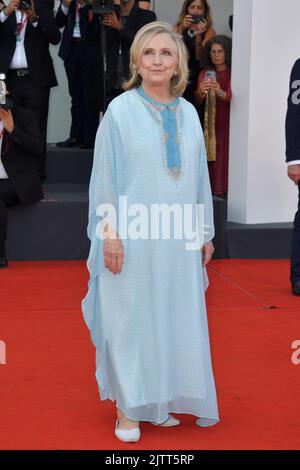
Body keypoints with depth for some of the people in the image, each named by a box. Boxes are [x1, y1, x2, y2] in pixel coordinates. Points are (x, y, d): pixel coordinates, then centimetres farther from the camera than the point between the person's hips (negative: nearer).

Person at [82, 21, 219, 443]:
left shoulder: (188, 114, 8)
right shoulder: (120, 111, -5)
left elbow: (200, 176, 11)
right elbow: (105, 176, -6)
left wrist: (206, 232, 12)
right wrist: (109, 233, -11)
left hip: (178, 240, 4)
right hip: (133, 239, -4)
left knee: (176, 320, 8)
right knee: (131, 319, 2)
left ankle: (163, 400, 21)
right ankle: (128, 408, 12)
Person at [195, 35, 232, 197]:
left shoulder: (232, 73, -3)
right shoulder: (205, 73, 9)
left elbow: (231, 97, -18)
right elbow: (197, 101, -2)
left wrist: (219, 92, -40)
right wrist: (201, 91, -25)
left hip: (227, 124, -3)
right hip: (210, 124, 3)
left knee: (223, 158, -10)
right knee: (211, 159, -3)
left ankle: (223, 193, -6)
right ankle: (212, 194, 2)